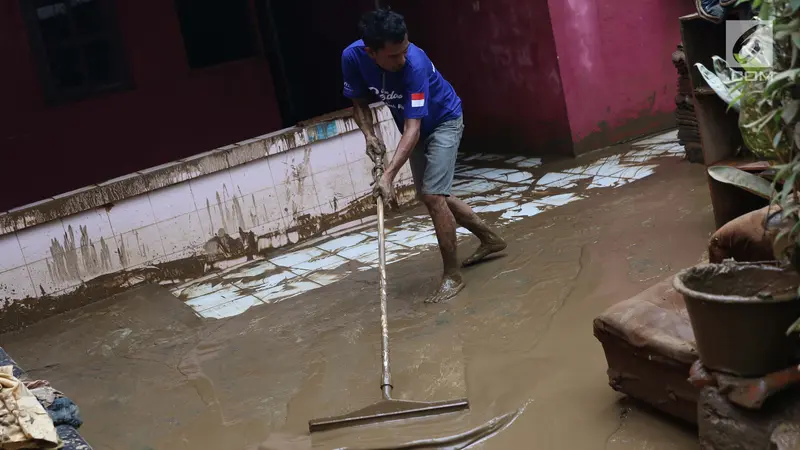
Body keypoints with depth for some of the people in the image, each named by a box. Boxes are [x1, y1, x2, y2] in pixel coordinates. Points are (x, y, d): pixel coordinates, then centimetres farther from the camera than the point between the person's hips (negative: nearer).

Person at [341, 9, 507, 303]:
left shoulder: (415, 64, -39)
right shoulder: (352, 57, -24)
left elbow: (412, 129, -41)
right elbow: (359, 101, -4)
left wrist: (389, 175, -50)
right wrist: (369, 135, -21)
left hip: (444, 122, -7)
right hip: (416, 127, 7)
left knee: (433, 195, -18)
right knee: (429, 196, 15)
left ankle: (452, 275, -5)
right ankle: (490, 239, 34)